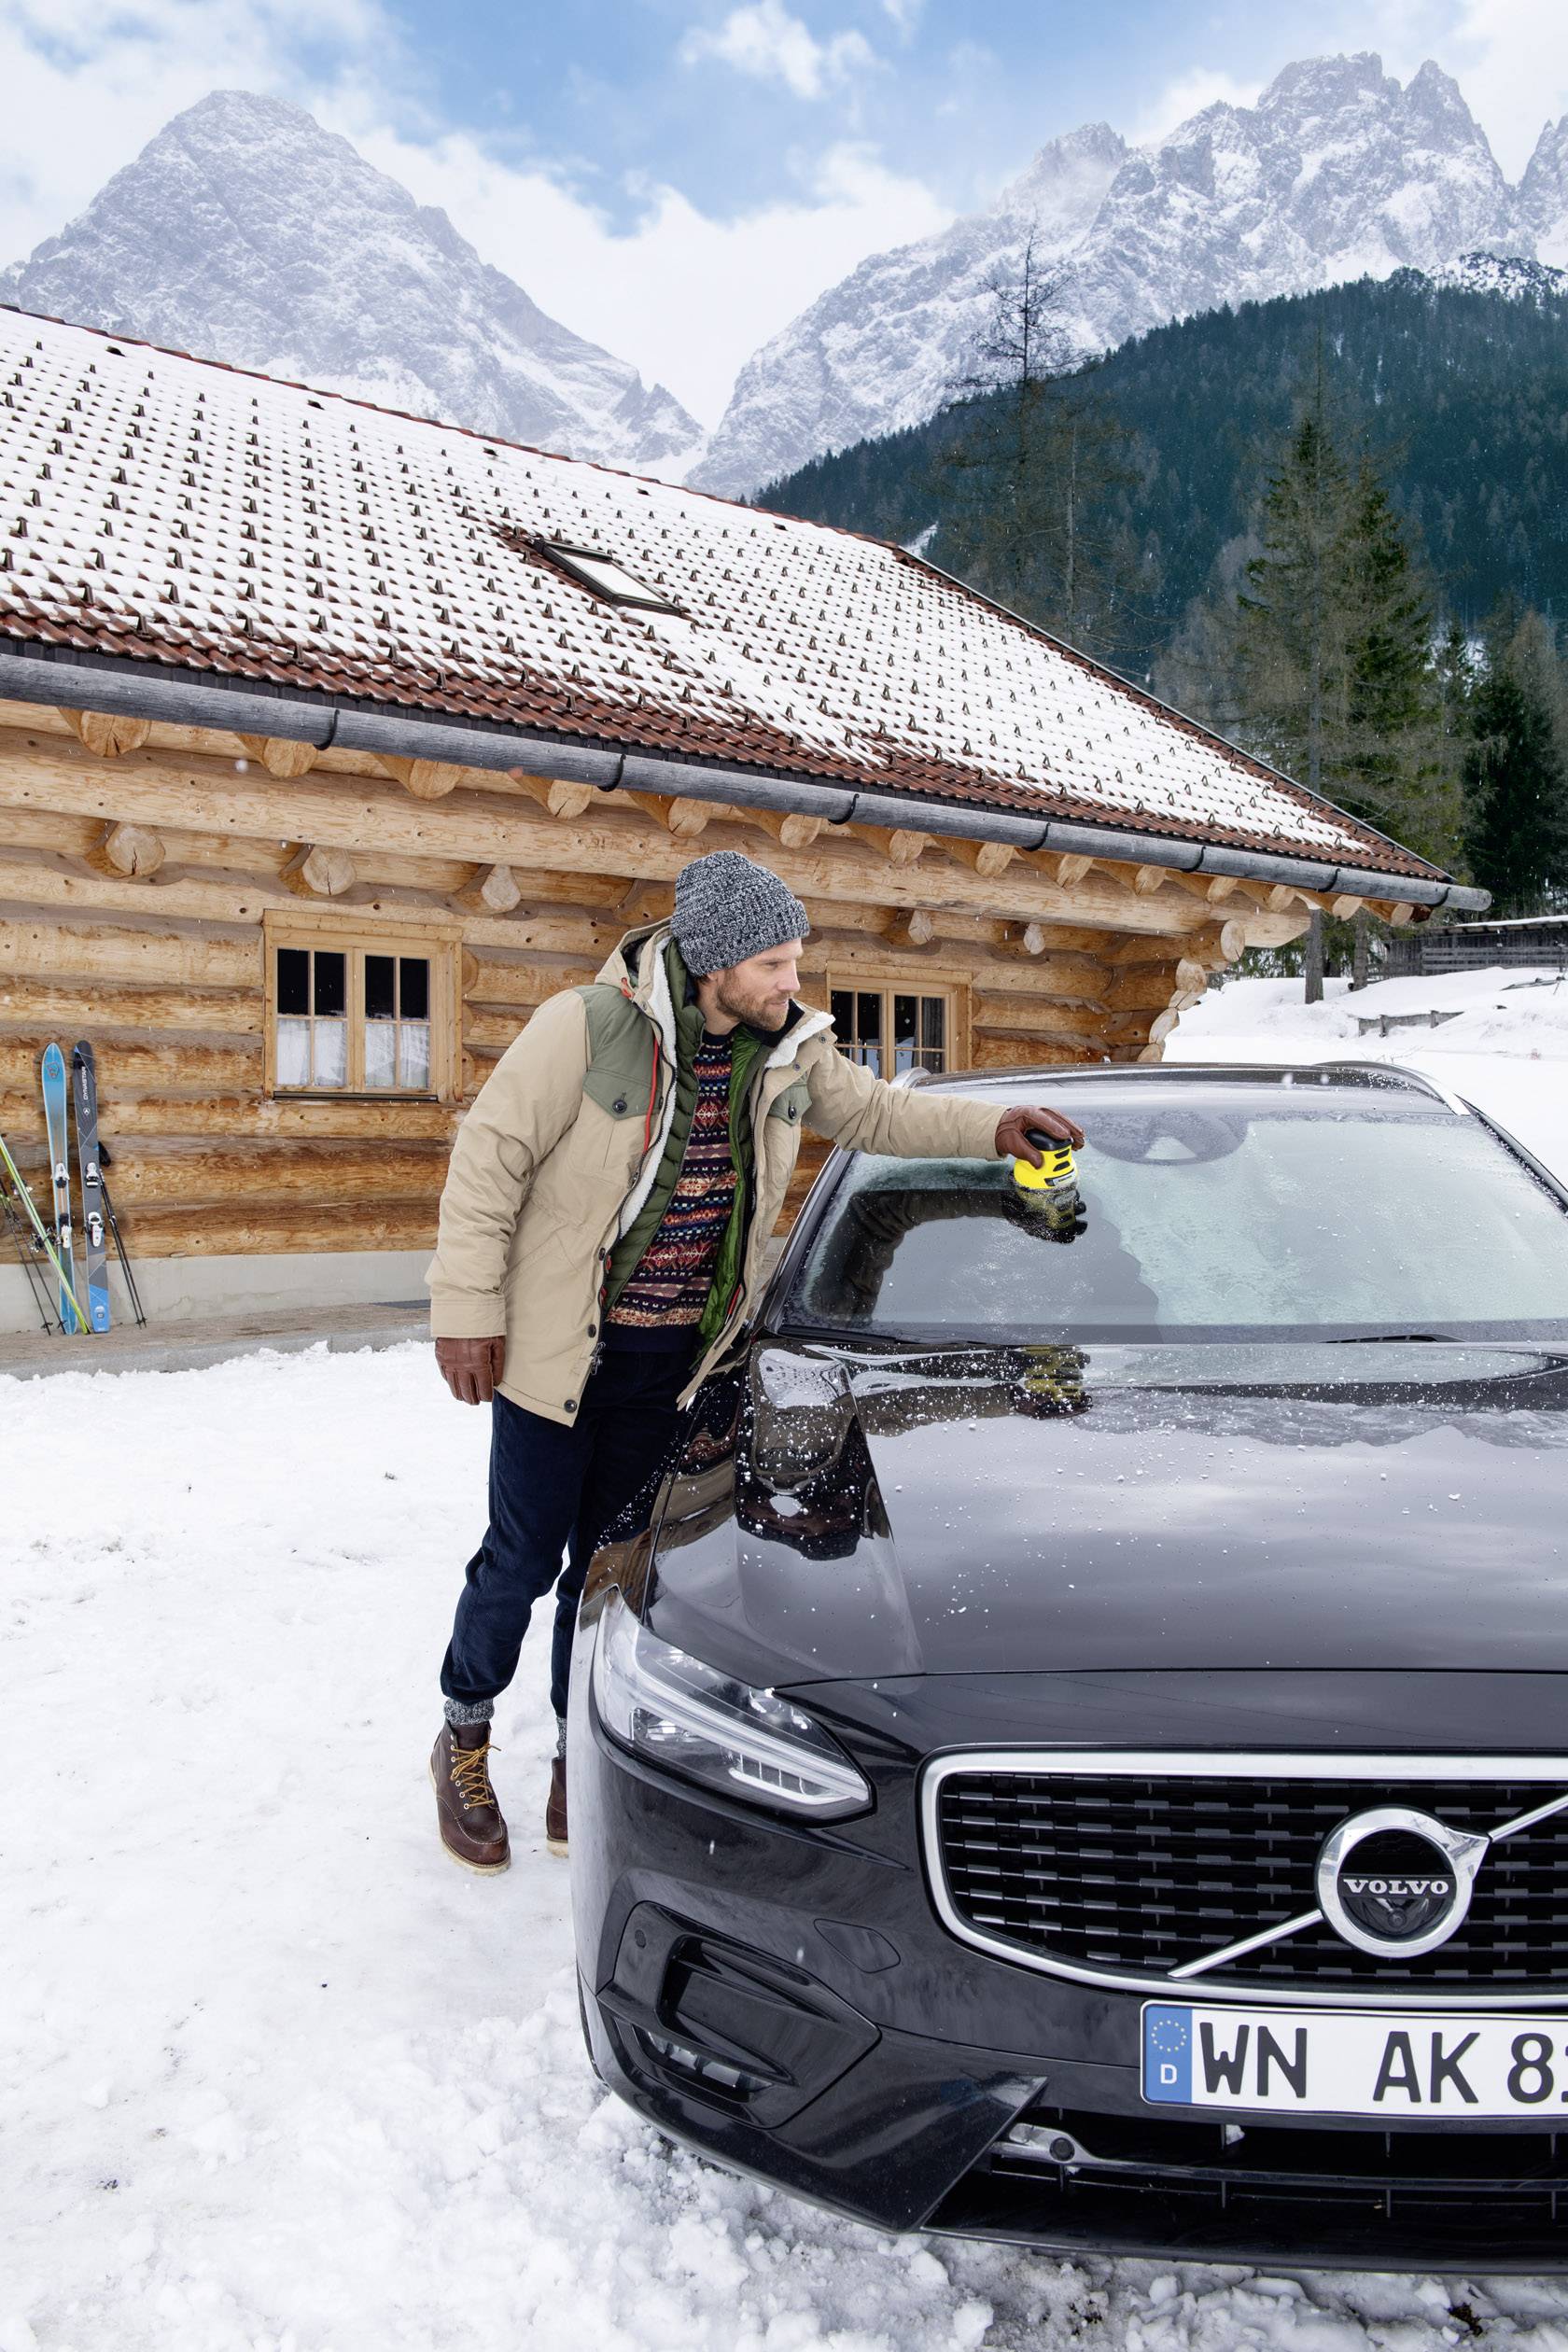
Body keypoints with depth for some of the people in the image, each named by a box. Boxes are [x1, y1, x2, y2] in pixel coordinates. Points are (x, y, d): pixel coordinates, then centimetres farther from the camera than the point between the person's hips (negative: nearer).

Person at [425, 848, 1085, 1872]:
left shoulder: (789, 1050, -1)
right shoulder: (589, 1026, -18)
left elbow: (876, 1111, 15)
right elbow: (490, 1155, -13)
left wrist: (993, 1128, 2)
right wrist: (468, 1310, -14)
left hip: (673, 1360, 4)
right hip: (554, 1348, -4)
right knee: (525, 1557, 5)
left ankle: (579, 1756, 32)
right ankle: (464, 1734, 31)